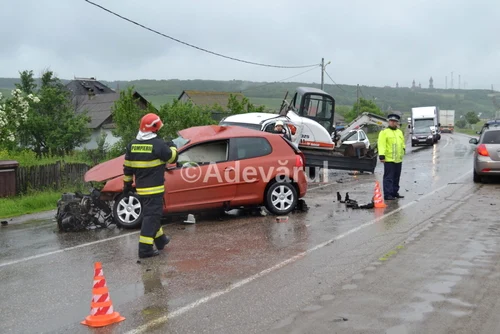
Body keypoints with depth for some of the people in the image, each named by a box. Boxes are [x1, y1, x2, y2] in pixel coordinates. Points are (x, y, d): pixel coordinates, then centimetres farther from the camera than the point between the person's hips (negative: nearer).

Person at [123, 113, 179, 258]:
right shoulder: (158, 144, -15)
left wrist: (127, 183, 18)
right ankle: (145, 249, -6)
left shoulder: (132, 144, 5)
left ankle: (160, 239, 36)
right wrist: (172, 147, 16)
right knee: (151, 216, -4)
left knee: (151, 213, 21)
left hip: (141, 188, 7)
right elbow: (172, 158, -3)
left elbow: (127, 167, 9)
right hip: (154, 188, -7)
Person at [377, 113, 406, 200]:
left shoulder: (400, 132, 17)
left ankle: (395, 192, 24)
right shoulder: (384, 132, -6)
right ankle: (387, 194, -5)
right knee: (388, 178, -7)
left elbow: (402, 143, 26)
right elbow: (381, 145, -13)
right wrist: (381, 155, -21)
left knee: (396, 177, 14)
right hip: (389, 159, -7)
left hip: (398, 160, 7)